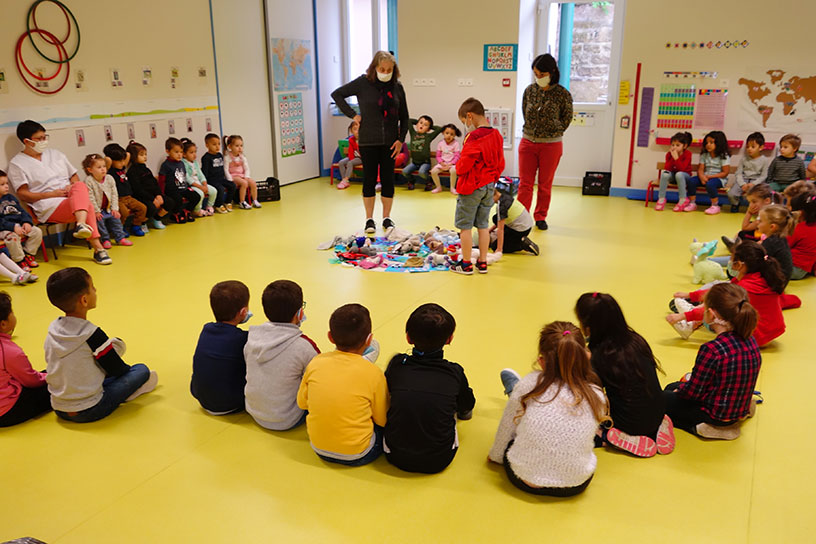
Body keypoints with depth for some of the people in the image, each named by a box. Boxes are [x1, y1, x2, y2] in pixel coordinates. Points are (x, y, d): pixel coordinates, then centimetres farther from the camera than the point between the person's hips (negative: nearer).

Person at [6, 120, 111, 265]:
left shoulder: (55, 154, 23)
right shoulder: (17, 164, 7)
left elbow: (74, 176, 24)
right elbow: (23, 194, -2)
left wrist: (72, 187, 0)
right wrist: (52, 194, -13)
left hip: (70, 197, 5)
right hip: (48, 206, -5)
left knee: (80, 186, -33)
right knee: (88, 206, -33)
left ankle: (81, 225, -53)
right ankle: (98, 249, -41)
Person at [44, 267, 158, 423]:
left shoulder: (52, 330, 1)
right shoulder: (93, 335, -20)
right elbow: (117, 369, -9)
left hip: (59, 410, 8)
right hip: (89, 412, -8)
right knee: (142, 370, -2)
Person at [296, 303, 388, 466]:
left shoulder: (316, 363, -10)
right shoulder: (373, 373, -19)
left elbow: (302, 403, 3)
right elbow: (382, 420, -7)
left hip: (319, 449, 4)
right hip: (356, 455, -4)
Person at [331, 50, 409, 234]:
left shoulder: (397, 87, 3)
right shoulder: (363, 83, -4)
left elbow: (404, 117, 8)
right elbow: (337, 94, 3)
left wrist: (401, 139, -1)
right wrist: (352, 115, -4)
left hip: (390, 142, 2)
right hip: (368, 141, -2)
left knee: (388, 179, 5)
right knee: (369, 179, 4)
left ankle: (386, 218, 17)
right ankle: (369, 219, 14)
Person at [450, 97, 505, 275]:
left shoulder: (474, 137, -19)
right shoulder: (497, 136, 7)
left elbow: (464, 165, -21)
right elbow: (500, 164, 12)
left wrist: (457, 168, 1)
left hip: (471, 187, -8)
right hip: (489, 186, 8)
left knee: (465, 226, 2)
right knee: (483, 225, 13)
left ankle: (466, 264, 8)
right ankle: (482, 263, 18)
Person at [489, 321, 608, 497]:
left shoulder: (529, 384, -16)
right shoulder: (596, 396, -12)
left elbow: (506, 429, -3)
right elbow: (589, 438, 6)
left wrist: (495, 455, 18)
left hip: (525, 480, -2)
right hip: (576, 485, 2)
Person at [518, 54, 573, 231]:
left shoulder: (563, 94, -9)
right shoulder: (530, 90, 1)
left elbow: (567, 118, 3)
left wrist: (553, 132, 4)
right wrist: (533, 131, 10)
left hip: (551, 145, -2)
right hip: (528, 143, 2)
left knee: (545, 184, 9)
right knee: (525, 183, 2)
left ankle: (540, 217, 23)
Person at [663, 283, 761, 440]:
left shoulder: (712, 350, -32)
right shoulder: (751, 340, -7)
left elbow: (693, 392, -21)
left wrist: (680, 389, 2)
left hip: (715, 415, -8)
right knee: (671, 387, 26)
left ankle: (699, 427, -3)